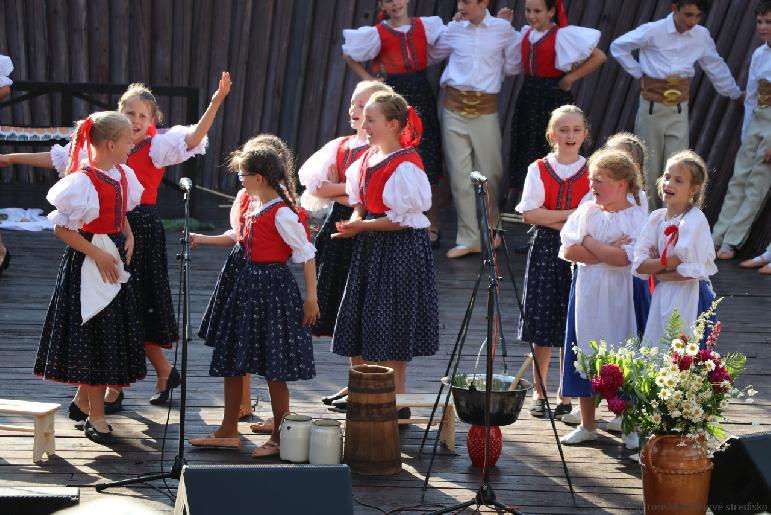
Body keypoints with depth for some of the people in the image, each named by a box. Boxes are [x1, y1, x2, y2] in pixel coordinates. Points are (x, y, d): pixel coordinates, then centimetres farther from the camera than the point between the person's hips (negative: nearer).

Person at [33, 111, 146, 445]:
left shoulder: (123, 175, 6)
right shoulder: (82, 181, -19)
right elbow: (61, 228, -17)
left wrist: (128, 237, 3)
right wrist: (97, 254, -19)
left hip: (114, 260, 8)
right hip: (88, 265, -8)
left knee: (115, 335, 12)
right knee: (94, 337, -2)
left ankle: (82, 402, 29)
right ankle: (95, 417, 7)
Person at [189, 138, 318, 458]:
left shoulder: (282, 214, -17)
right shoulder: (255, 210, 10)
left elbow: (307, 255, -15)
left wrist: (311, 299, -17)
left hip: (273, 287, -10)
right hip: (249, 286, 10)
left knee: (274, 370, -3)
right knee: (231, 363, 12)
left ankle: (280, 438, 7)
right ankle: (228, 432, 22)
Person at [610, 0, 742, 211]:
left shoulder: (702, 36, -2)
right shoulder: (653, 31, -12)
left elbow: (716, 66, 13)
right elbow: (618, 46, -1)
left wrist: (736, 94, 22)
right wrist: (639, 74, -2)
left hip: (679, 110, 2)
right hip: (652, 107, -2)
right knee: (649, 167, 7)